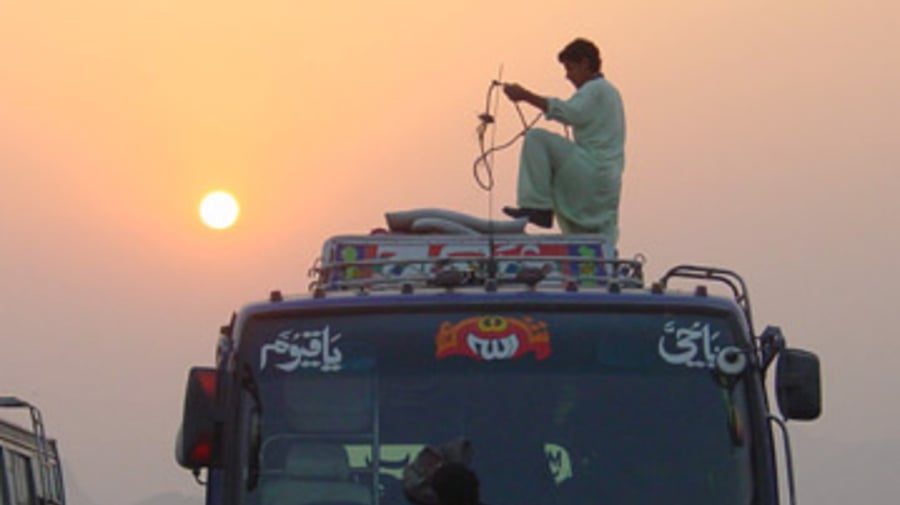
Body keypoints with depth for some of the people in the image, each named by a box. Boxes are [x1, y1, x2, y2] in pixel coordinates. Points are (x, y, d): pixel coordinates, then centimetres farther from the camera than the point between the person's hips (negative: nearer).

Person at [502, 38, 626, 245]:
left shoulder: (595, 90, -6)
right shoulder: (608, 91, 27)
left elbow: (569, 113, -24)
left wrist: (526, 96, -26)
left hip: (590, 171, -10)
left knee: (536, 139, -12)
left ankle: (538, 207, -17)